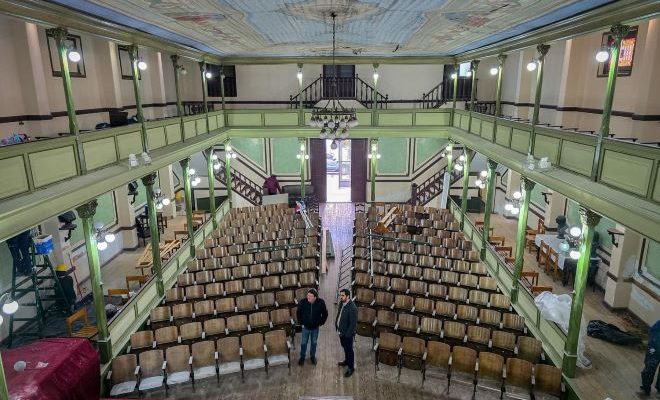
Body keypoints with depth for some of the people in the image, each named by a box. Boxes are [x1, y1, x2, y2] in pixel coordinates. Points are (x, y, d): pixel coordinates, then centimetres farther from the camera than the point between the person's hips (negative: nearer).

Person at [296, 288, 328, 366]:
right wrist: (301, 323, -1)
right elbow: (299, 313, -4)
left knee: (314, 343, 18)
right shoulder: (302, 302, -22)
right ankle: (302, 357, 36)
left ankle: (312, 356, 41)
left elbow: (325, 314, -4)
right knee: (303, 343, 14)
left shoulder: (321, 303, -22)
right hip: (305, 327, 0)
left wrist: (321, 323, -1)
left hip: (315, 327, 0)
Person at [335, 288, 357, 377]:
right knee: (344, 347, 26)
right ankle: (346, 361, 48)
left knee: (349, 349, 10)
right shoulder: (341, 303, -5)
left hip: (347, 333, -8)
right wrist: (336, 324, 11)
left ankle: (351, 367, 28)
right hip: (341, 331, 8)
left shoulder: (352, 308, -31)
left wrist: (347, 334, -21)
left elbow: (353, 323, -26)